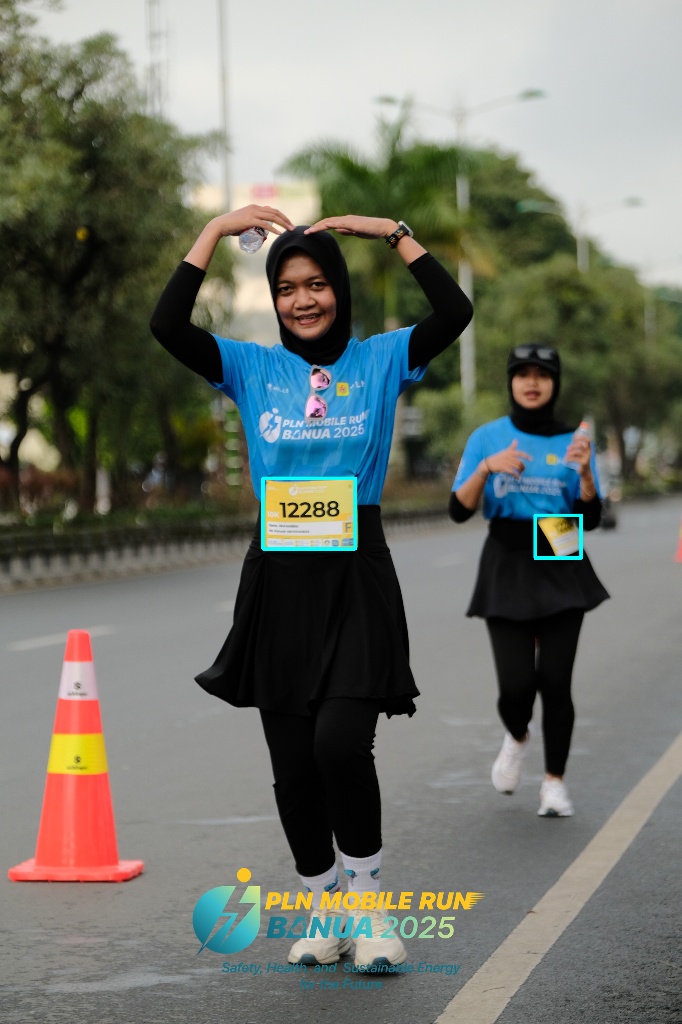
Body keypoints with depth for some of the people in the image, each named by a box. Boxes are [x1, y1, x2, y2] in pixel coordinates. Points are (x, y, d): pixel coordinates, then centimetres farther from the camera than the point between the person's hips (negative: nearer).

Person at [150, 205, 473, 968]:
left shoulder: (381, 360, 4)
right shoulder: (252, 368, 6)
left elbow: (455, 312, -12)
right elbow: (167, 326, -8)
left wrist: (392, 233, -9)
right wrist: (215, 231, -5)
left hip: (357, 575, -2)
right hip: (280, 575, 3)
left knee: (341, 744, -18)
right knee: (293, 764, 7)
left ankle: (368, 901, 3)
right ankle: (323, 911, 25)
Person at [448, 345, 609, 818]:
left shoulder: (572, 440, 3)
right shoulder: (487, 438, 1)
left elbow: (590, 518, -2)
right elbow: (459, 511, -4)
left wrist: (584, 470, -18)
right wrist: (487, 467, -18)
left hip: (562, 569, 1)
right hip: (507, 567, 0)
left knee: (555, 681, -6)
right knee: (517, 684, -8)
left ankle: (555, 782, 12)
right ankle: (517, 737, 28)